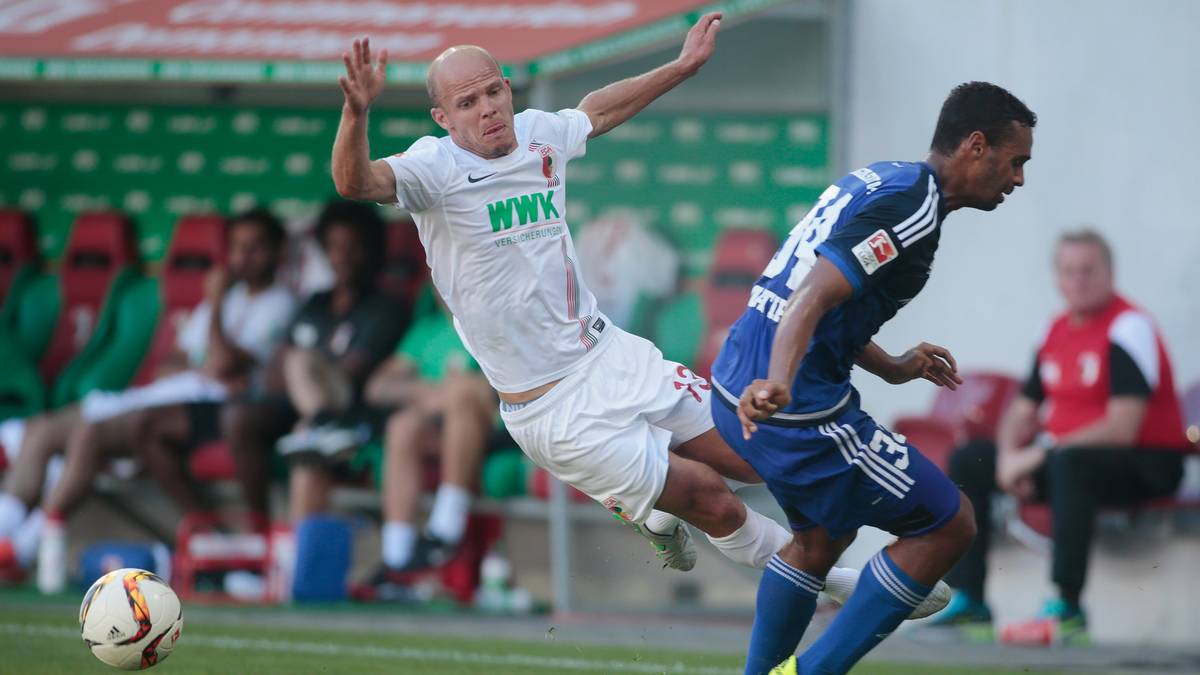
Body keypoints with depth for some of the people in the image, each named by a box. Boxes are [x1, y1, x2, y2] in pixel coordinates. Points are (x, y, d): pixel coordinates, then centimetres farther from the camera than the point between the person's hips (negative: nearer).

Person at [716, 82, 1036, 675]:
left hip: (738, 392, 10)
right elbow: (813, 298, -29)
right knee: (947, 525, 0)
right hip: (798, 411, -10)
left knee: (821, 538, 29)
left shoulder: (877, 180, 14)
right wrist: (776, 387, -43)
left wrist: (891, 368, 27)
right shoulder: (912, 207, -16)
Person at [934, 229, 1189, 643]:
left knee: (1068, 463, -39)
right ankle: (967, 599, -3)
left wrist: (1040, 454, -19)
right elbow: (1023, 410, 17)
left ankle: (1067, 606, -40)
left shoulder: (1129, 327, -14)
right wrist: (1009, 456, -6)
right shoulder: (1058, 330, 11)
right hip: (1064, 452, 9)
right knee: (968, 462, 2)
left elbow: (1122, 428, -23)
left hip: (1143, 467, -9)